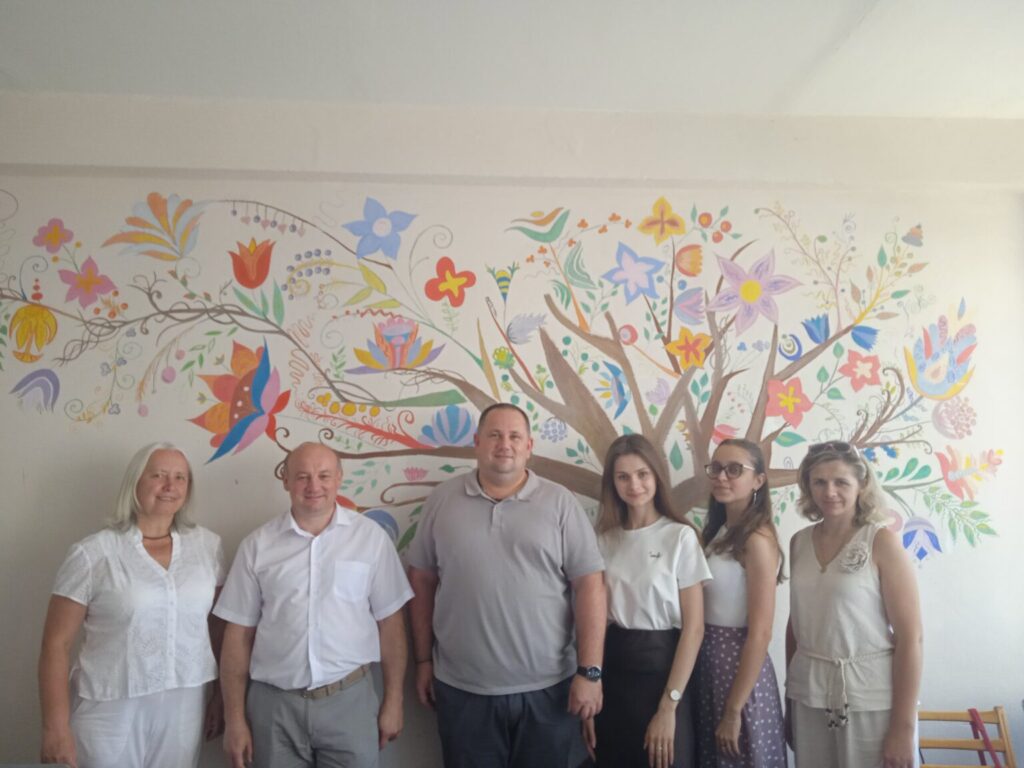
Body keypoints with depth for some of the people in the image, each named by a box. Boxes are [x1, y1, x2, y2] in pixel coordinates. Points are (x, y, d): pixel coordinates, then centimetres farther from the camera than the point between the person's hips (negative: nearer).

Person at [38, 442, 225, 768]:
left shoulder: (207, 546, 0)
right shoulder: (92, 554, -8)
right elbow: (56, 645, -6)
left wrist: (221, 695, 9)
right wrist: (56, 729, -8)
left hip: (184, 707, 3)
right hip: (110, 711, -3)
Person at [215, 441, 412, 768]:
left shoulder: (371, 537, -3)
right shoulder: (257, 545, 0)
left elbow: (389, 622, 1)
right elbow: (239, 633, 3)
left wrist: (393, 700, 2)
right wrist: (234, 717, 2)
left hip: (349, 699, 0)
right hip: (274, 704, 1)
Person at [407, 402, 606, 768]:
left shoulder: (560, 502, -4)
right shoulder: (442, 500, 1)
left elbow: (589, 584, -6)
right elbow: (423, 582, 5)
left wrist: (589, 671, -10)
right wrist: (423, 660, 6)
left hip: (547, 688, 0)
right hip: (462, 690, 1)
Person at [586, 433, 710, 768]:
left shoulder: (681, 536, -8)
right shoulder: (604, 538, 4)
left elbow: (693, 627, -9)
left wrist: (668, 706, -13)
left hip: (660, 667, -3)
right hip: (612, 669, 4)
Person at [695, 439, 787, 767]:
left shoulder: (757, 540, -18)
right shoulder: (717, 532, 7)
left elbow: (760, 634, -19)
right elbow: (704, 610, 8)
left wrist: (734, 711, -16)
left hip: (739, 666, -8)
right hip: (709, 662, 8)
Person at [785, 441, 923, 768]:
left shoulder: (881, 540, -10)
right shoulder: (799, 542, 3)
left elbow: (910, 636, -12)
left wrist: (903, 726, -13)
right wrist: (789, 693, 12)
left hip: (871, 699, -4)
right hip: (808, 695, 4)